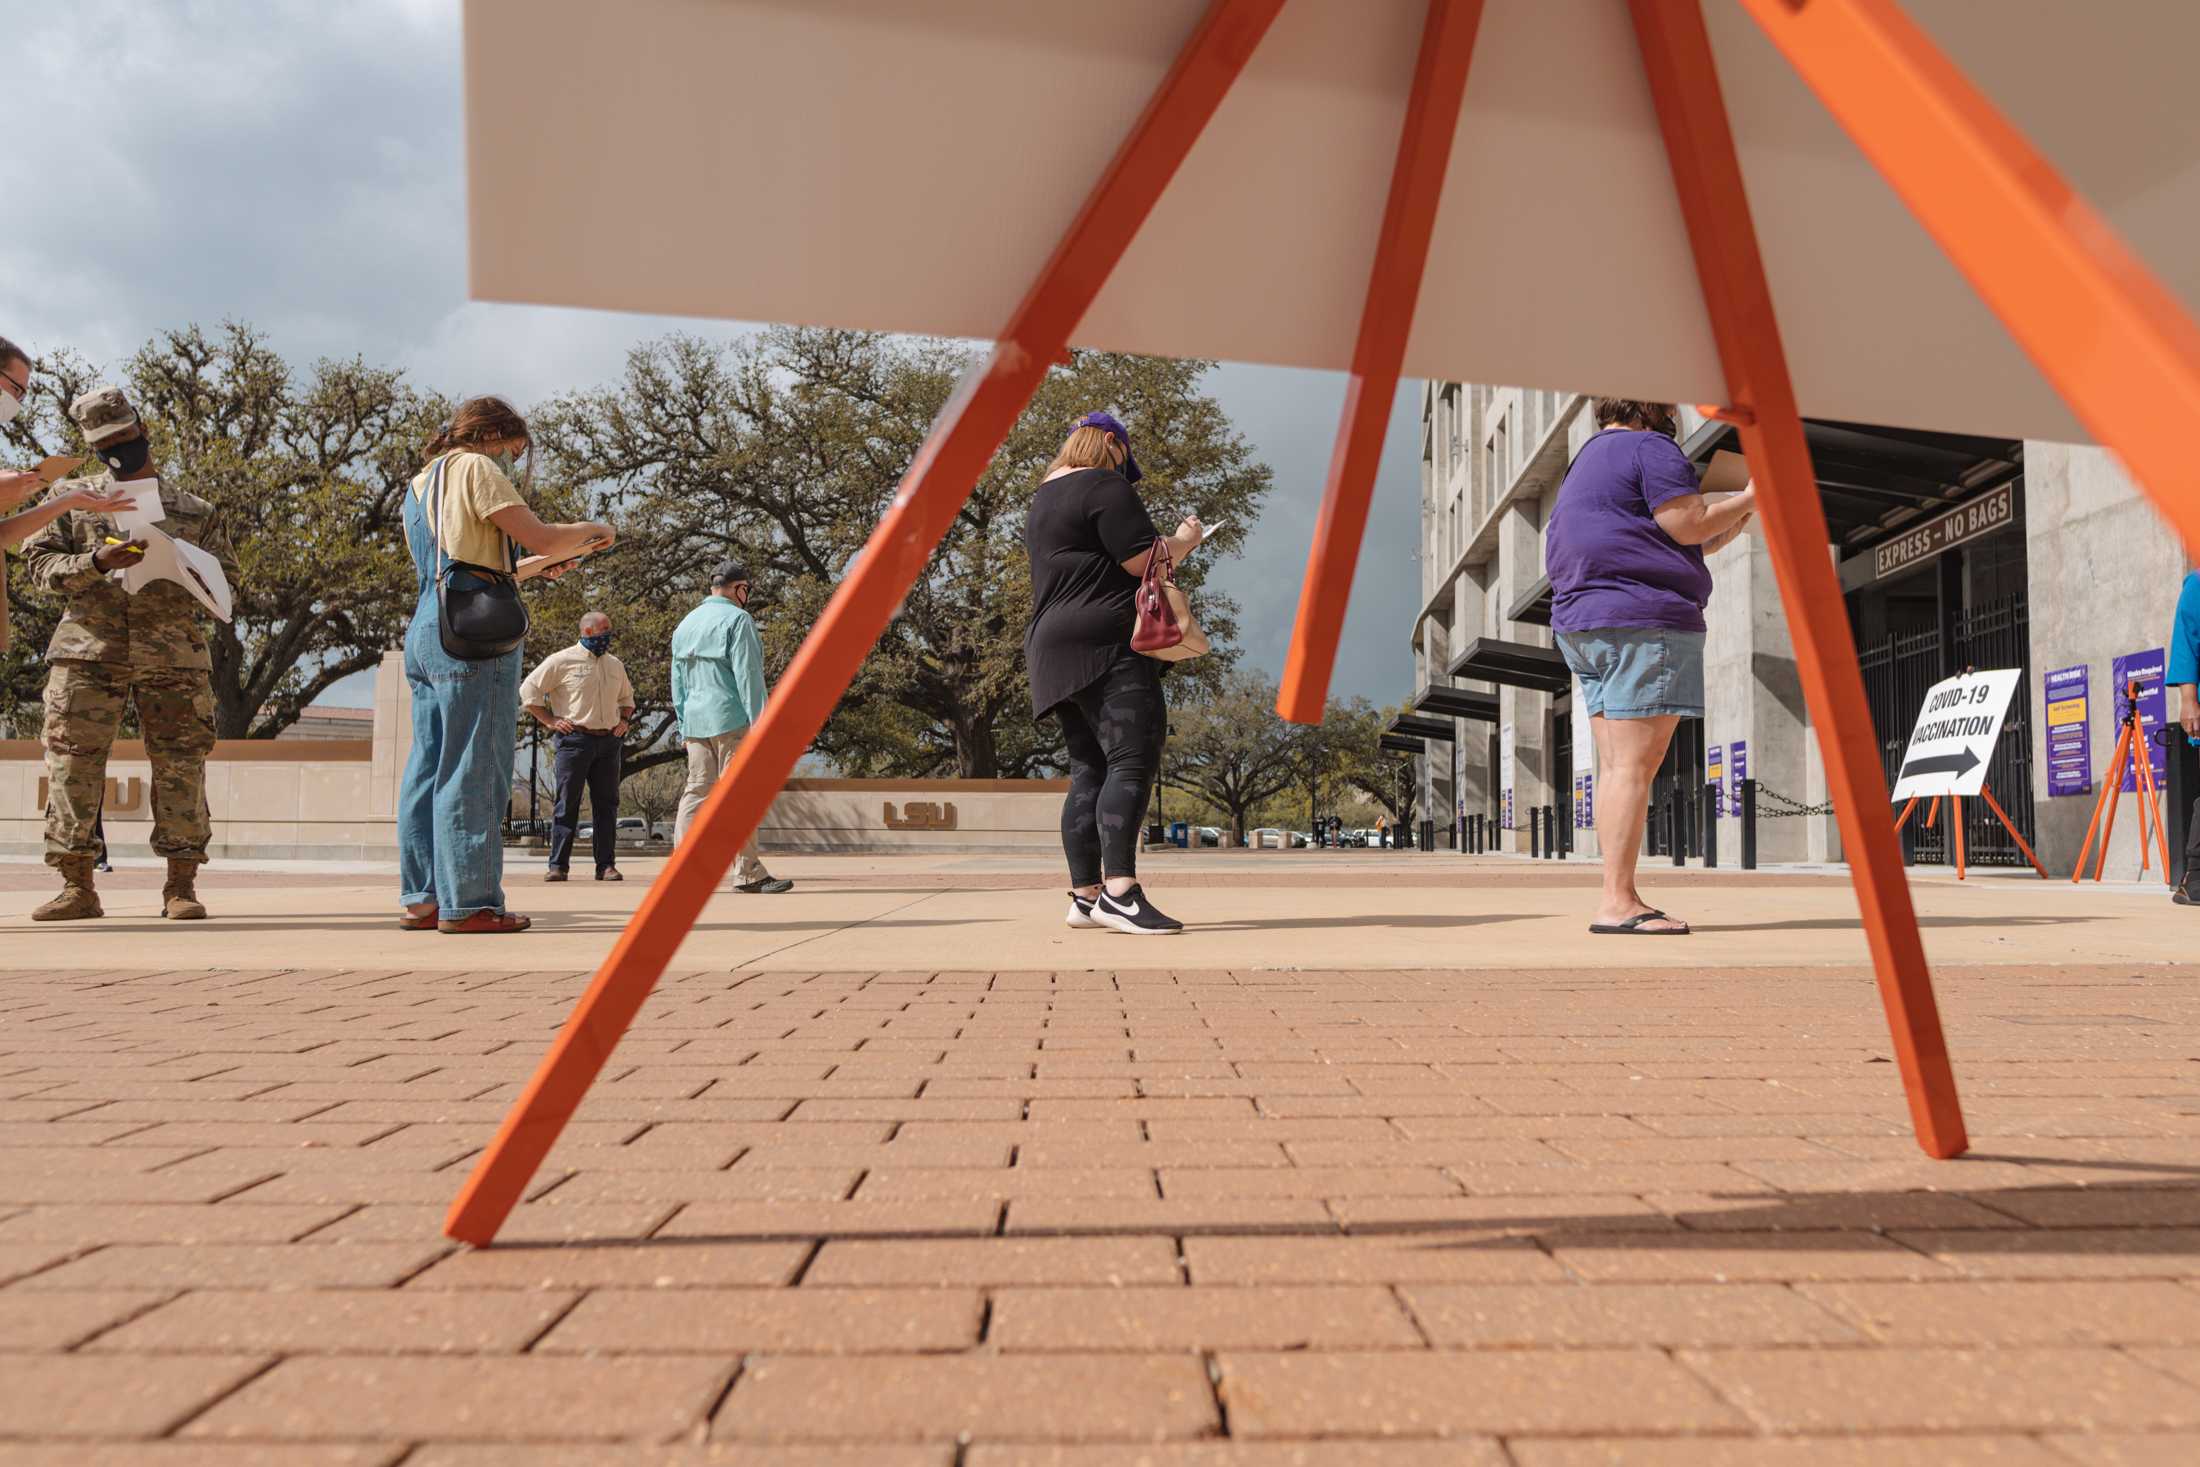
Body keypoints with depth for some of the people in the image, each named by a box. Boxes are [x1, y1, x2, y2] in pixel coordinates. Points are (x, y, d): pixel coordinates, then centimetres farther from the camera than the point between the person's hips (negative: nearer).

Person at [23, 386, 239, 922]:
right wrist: (94, 562, -10)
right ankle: (77, 885, 2)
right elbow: (39, 562, 8)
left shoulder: (194, 511, 17)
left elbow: (226, 578, 14)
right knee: (74, 762, -4)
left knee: (180, 766, -4)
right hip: (88, 651, 0)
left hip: (173, 656, 0)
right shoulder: (76, 500, 16)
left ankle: (181, 886, 0)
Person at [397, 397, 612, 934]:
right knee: (473, 769, -8)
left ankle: (422, 899, 11)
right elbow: (539, 535, -10)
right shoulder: (475, 468, -2)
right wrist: (587, 530, 8)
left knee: (428, 767, 9)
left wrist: (530, 567, 27)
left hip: (423, 631, 9)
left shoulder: (419, 484, 26)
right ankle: (468, 903, -8)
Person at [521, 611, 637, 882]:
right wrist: (550, 721, -5)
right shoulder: (562, 661, -1)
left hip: (609, 742, 5)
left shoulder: (615, 665, 17)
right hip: (575, 740, -5)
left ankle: (606, 865, 6)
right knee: (567, 803, -4)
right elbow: (528, 691, 0)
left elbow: (627, 697, 32)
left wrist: (624, 720, 14)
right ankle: (558, 865, 0)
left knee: (607, 803, 3)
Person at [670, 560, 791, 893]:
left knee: (697, 791, 9)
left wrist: (684, 728, 22)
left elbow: (677, 682, 20)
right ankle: (748, 873, -3)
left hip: (695, 722, 7)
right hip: (730, 719, -7)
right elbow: (748, 675, -13)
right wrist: (758, 722, -11)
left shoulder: (685, 624, 18)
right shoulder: (737, 619, -7)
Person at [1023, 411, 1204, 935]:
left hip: (1058, 651, 10)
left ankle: (1085, 895, 5)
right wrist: (1183, 540, 7)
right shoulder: (1105, 486, -4)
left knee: (1089, 771, 7)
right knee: (1133, 758, -17)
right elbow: (1144, 561, -12)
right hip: (1107, 644, -10)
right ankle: (1119, 892, -28)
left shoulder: (1043, 498, 25)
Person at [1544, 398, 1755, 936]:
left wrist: (1729, 528, 27)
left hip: (1581, 620, 10)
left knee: (1615, 765, 6)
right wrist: (1748, 499, 5)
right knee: (1636, 764, -13)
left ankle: (1618, 898, 5)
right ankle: (1618, 902, -16)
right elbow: (1687, 526, -10)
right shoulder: (1651, 447, -3)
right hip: (1644, 617, -10)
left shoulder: (1588, 459, 27)